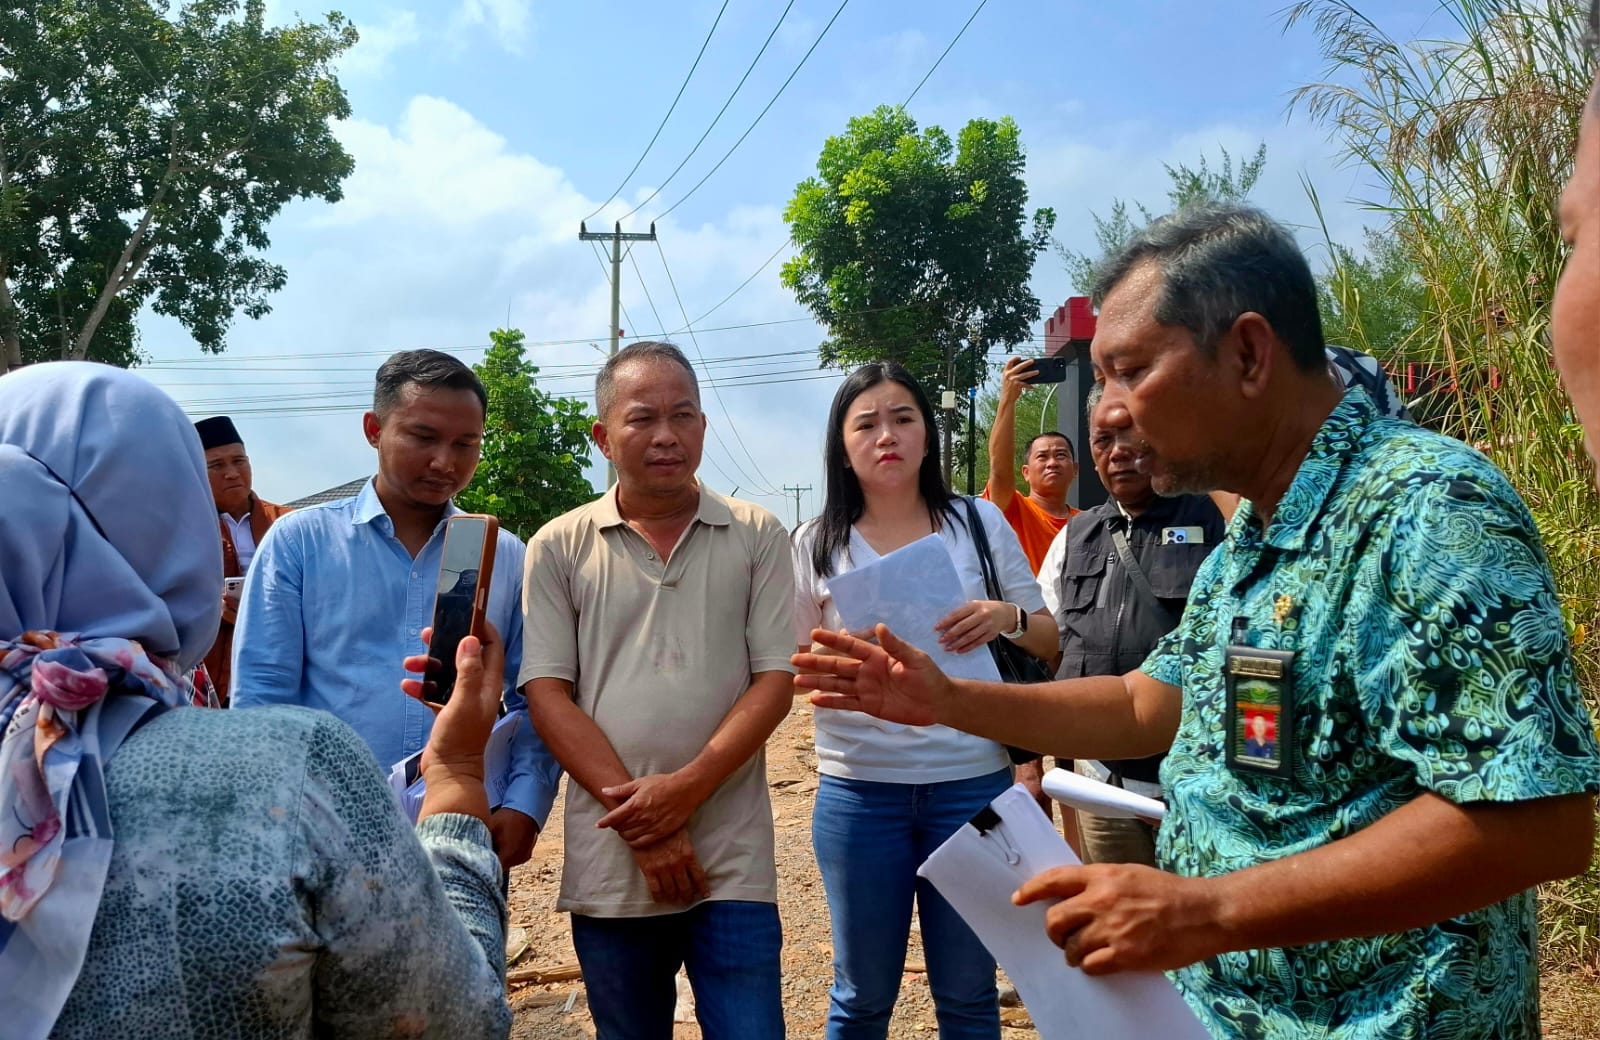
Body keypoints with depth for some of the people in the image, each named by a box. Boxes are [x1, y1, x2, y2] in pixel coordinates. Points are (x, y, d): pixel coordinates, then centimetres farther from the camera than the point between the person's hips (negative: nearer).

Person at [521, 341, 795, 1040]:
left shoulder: (756, 536, 2)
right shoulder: (559, 548, 2)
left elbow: (775, 680, -2)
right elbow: (546, 693, -3)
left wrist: (686, 787, -15)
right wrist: (636, 817, -12)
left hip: (733, 862, -1)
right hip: (609, 862, 1)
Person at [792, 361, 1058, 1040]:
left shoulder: (980, 522, 2)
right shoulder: (817, 544, 2)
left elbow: (1051, 640, 7)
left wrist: (1007, 620, -15)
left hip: (974, 783, 0)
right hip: (859, 790, 0)